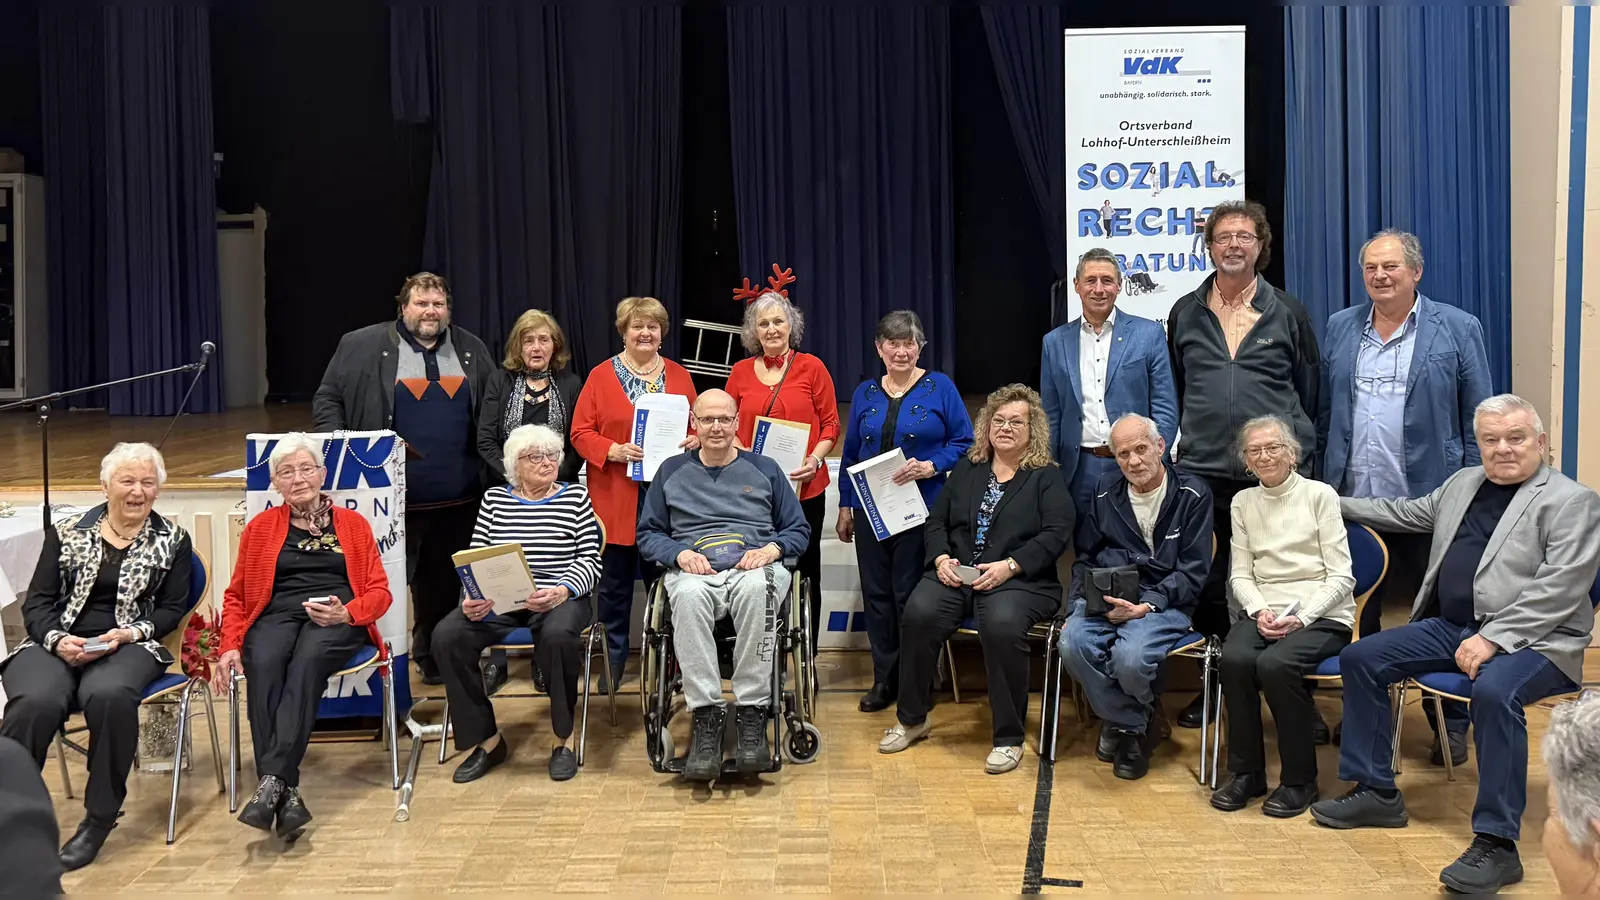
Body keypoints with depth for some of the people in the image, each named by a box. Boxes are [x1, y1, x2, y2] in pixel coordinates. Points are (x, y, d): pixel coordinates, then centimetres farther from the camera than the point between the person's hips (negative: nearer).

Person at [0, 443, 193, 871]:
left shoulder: (172, 539, 10)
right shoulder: (67, 531, 12)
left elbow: (173, 609, 7)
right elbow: (37, 603, 10)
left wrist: (130, 633, -11)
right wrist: (57, 640, -10)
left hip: (127, 645, -1)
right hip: (58, 643, 1)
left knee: (109, 695, -38)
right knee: (36, 702, -35)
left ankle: (100, 818, -21)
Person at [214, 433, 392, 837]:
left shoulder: (353, 524, 19)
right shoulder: (260, 528, 22)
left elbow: (379, 592, 10)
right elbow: (236, 595, 18)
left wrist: (346, 612, -11)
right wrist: (230, 647, 0)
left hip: (338, 622, -1)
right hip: (275, 617, 1)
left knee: (306, 661, -36)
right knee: (263, 666, -34)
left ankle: (272, 782, -45)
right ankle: (287, 793, -43)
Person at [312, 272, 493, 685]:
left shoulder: (471, 350, 12)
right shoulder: (362, 346, 2)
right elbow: (327, 401, 4)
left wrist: (491, 473, 8)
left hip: (457, 499, 3)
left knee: (445, 584, 11)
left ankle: (433, 659, 26)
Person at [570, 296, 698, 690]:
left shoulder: (679, 375, 11)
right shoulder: (601, 376, 2)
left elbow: (696, 423, 16)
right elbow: (580, 433, 0)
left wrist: (695, 441, -6)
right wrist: (613, 450, -16)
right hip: (616, 499, -2)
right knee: (615, 584, 3)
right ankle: (612, 664, 15)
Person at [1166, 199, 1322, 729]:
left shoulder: (1287, 313, 6)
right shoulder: (1186, 314, 11)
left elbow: (1311, 392, 9)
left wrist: (1299, 452, 6)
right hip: (1203, 471, 2)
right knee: (1207, 583, 4)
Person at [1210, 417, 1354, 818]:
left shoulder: (1320, 495, 2)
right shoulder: (1243, 503, 14)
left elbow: (1340, 576, -3)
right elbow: (1240, 574, 11)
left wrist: (1300, 618, -16)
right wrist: (1260, 611, -10)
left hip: (1322, 615, -3)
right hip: (1263, 611, 3)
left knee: (1274, 664, -33)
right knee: (1234, 658, -30)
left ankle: (1300, 779, -13)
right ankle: (1246, 772, -12)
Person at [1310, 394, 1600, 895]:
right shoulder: (1463, 483, 16)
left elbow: (1558, 589, -17)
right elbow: (1409, 514, 34)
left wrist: (1492, 639, -24)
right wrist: (1338, 505, 37)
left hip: (1531, 639, -8)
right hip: (1449, 628, 8)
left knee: (1493, 691, -37)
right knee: (1360, 658, -1)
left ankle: (1496, 844, -29)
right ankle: (1376, 792, 9)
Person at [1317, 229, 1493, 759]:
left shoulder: (1458, 330, 0)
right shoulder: (1340, 328, 10)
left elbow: (1478, 421, 0)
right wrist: (1322, 483, 8)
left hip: (1427, 498, -3)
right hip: (1352, 499, 3)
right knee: (1358, 615, 11)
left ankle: (1451, 724, 18)